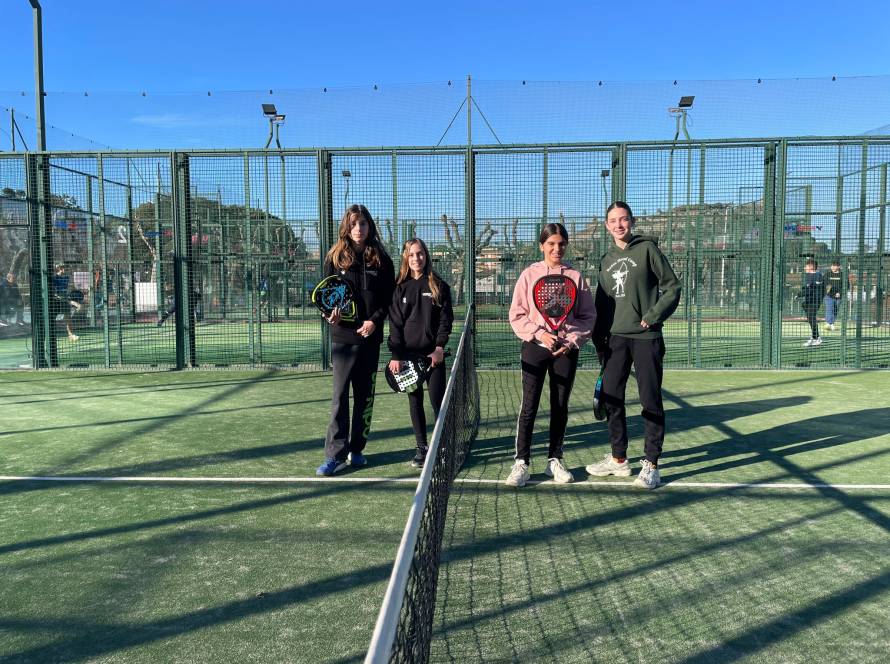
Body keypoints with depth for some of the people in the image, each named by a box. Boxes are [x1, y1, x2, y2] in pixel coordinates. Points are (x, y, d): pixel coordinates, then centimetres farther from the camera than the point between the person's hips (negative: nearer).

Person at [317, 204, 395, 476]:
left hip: (370, 336, 2)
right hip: (342, 335, -1)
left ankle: (357, 449, 20)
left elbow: (389, 298, 3)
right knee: (340, 395, -3)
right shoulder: (335, 258, 3)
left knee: (365, 396, 8)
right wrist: (330, 313, -12)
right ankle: (335, 454, 1)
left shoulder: (381, 260, 3)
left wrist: (374, 321, -11)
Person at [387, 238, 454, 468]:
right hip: (408, 353, 2)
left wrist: (439, 348, -10)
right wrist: (396, 355, -5)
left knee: (437, 400, -2)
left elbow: (446, 319, 0)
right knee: (415, 401, 7)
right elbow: (395, 323, 2)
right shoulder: (400, 287, 5)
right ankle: (421, 448, 16)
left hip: (433, 353, -2)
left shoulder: (439, 286, 2)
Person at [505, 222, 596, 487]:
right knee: (529, 406, -3)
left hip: (566, 349, 2)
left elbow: (587, 316, 6)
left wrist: (572, 341, -8)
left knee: (560, 406, 9)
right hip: (535, 347, -2)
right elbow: (517, 314, -1)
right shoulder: (529, 274, 1)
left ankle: (555, 460, 21)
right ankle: (521, 462, 4)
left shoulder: (576, 277, 4)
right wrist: (539, 334, -13)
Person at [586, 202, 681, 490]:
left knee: (651, 401, -1)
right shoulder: (606, 260, 15)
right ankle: (618, 459, 21)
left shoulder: (647, 249, -1)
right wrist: (599, 340, 11)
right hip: (615, 339, 6)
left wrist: (651, 317, -14)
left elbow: (672, 287, -4)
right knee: (611, 398, 8)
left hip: (646, 338, -5)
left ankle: (651, 464, 8)